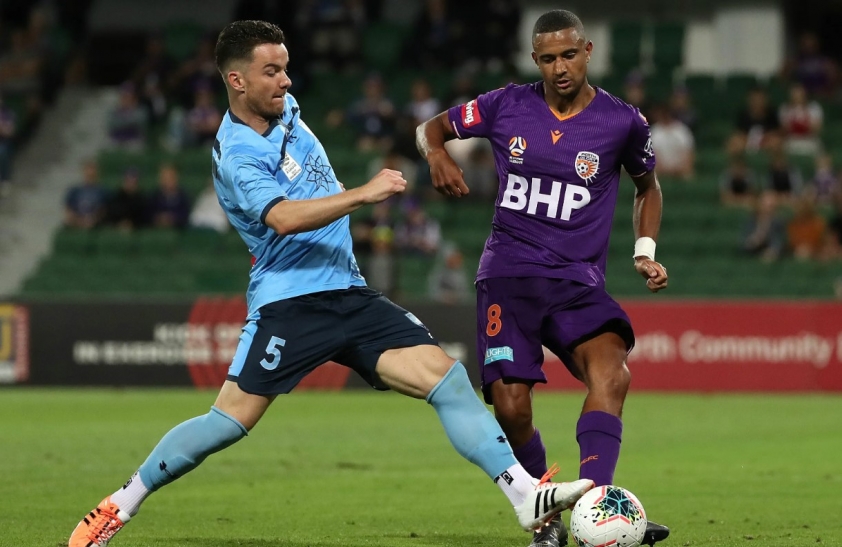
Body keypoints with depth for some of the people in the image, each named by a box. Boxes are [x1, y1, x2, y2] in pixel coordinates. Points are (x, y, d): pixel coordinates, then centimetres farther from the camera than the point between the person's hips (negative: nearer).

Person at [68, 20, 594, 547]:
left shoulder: (285, 109, 10)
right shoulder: (238, 157, -15)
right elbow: (284, 218, -32)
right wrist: (364, 194, -34)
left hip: (349, 295, 7)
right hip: (290, 301, -7)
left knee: (447, 378, -9)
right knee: (229, 422, -10)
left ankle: (526, 495, -15)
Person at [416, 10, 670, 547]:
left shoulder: (622, 121, 2)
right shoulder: (506, 106, 3)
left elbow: (648, 185, 22)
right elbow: (432, 127, 18)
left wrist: (645, 250, 9)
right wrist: (437, 155, -5)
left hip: (578, 281, 0)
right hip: (509, 275, 1)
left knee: (611, 372, -30)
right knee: (512, 408, -14)